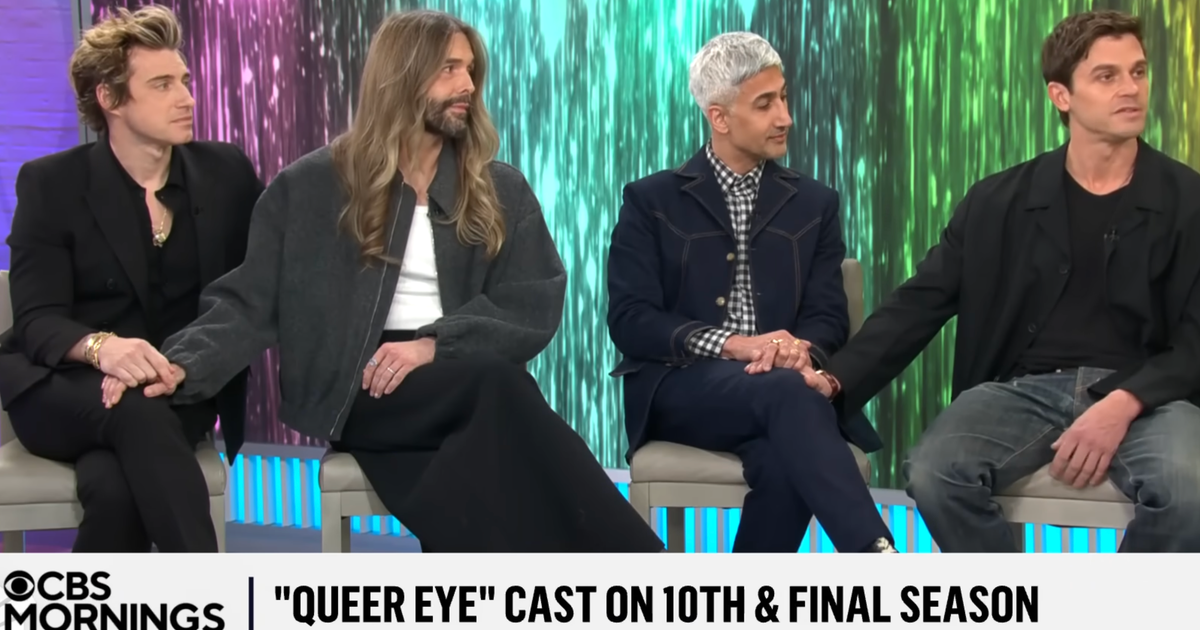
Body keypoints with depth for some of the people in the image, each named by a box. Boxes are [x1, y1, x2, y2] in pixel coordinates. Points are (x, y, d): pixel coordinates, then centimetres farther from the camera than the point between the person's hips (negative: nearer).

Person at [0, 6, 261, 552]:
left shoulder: (227, 173, 5)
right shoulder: (50, 183, -1)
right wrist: (101, 348, -34)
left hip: (181, 393, 2)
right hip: (59, 389, -1)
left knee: (114, 486, -33)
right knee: (138, 411, -37)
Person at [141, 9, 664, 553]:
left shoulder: (502, 191, 14)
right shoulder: (310, 186, 8)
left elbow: (537, 307, 4)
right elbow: (249, 305, 5)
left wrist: (436, 345, -14)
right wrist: (183, 366, -15)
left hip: (464, 392, 3)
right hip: (361, 394, -2)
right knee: (498, 386, -36)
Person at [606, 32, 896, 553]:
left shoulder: (813, 204, 18)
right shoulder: (651, 202, 9)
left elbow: (829, 317, 8)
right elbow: (629, 320, -2)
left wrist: (802, 349, -18)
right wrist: (729, 344, -18)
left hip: (779, 387, 3)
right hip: (681, 386, -2)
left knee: (782, 462, -36)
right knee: (787, 393, -37)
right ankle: (876, 559, -47)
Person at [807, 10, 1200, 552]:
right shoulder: (999, 201, 10)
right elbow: (920, 302, 8)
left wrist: (1123, 404, -19)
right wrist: (836, 379, -8)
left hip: (1143, 394, -1)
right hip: (1023, 388, 1)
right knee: (933, 472, -30)